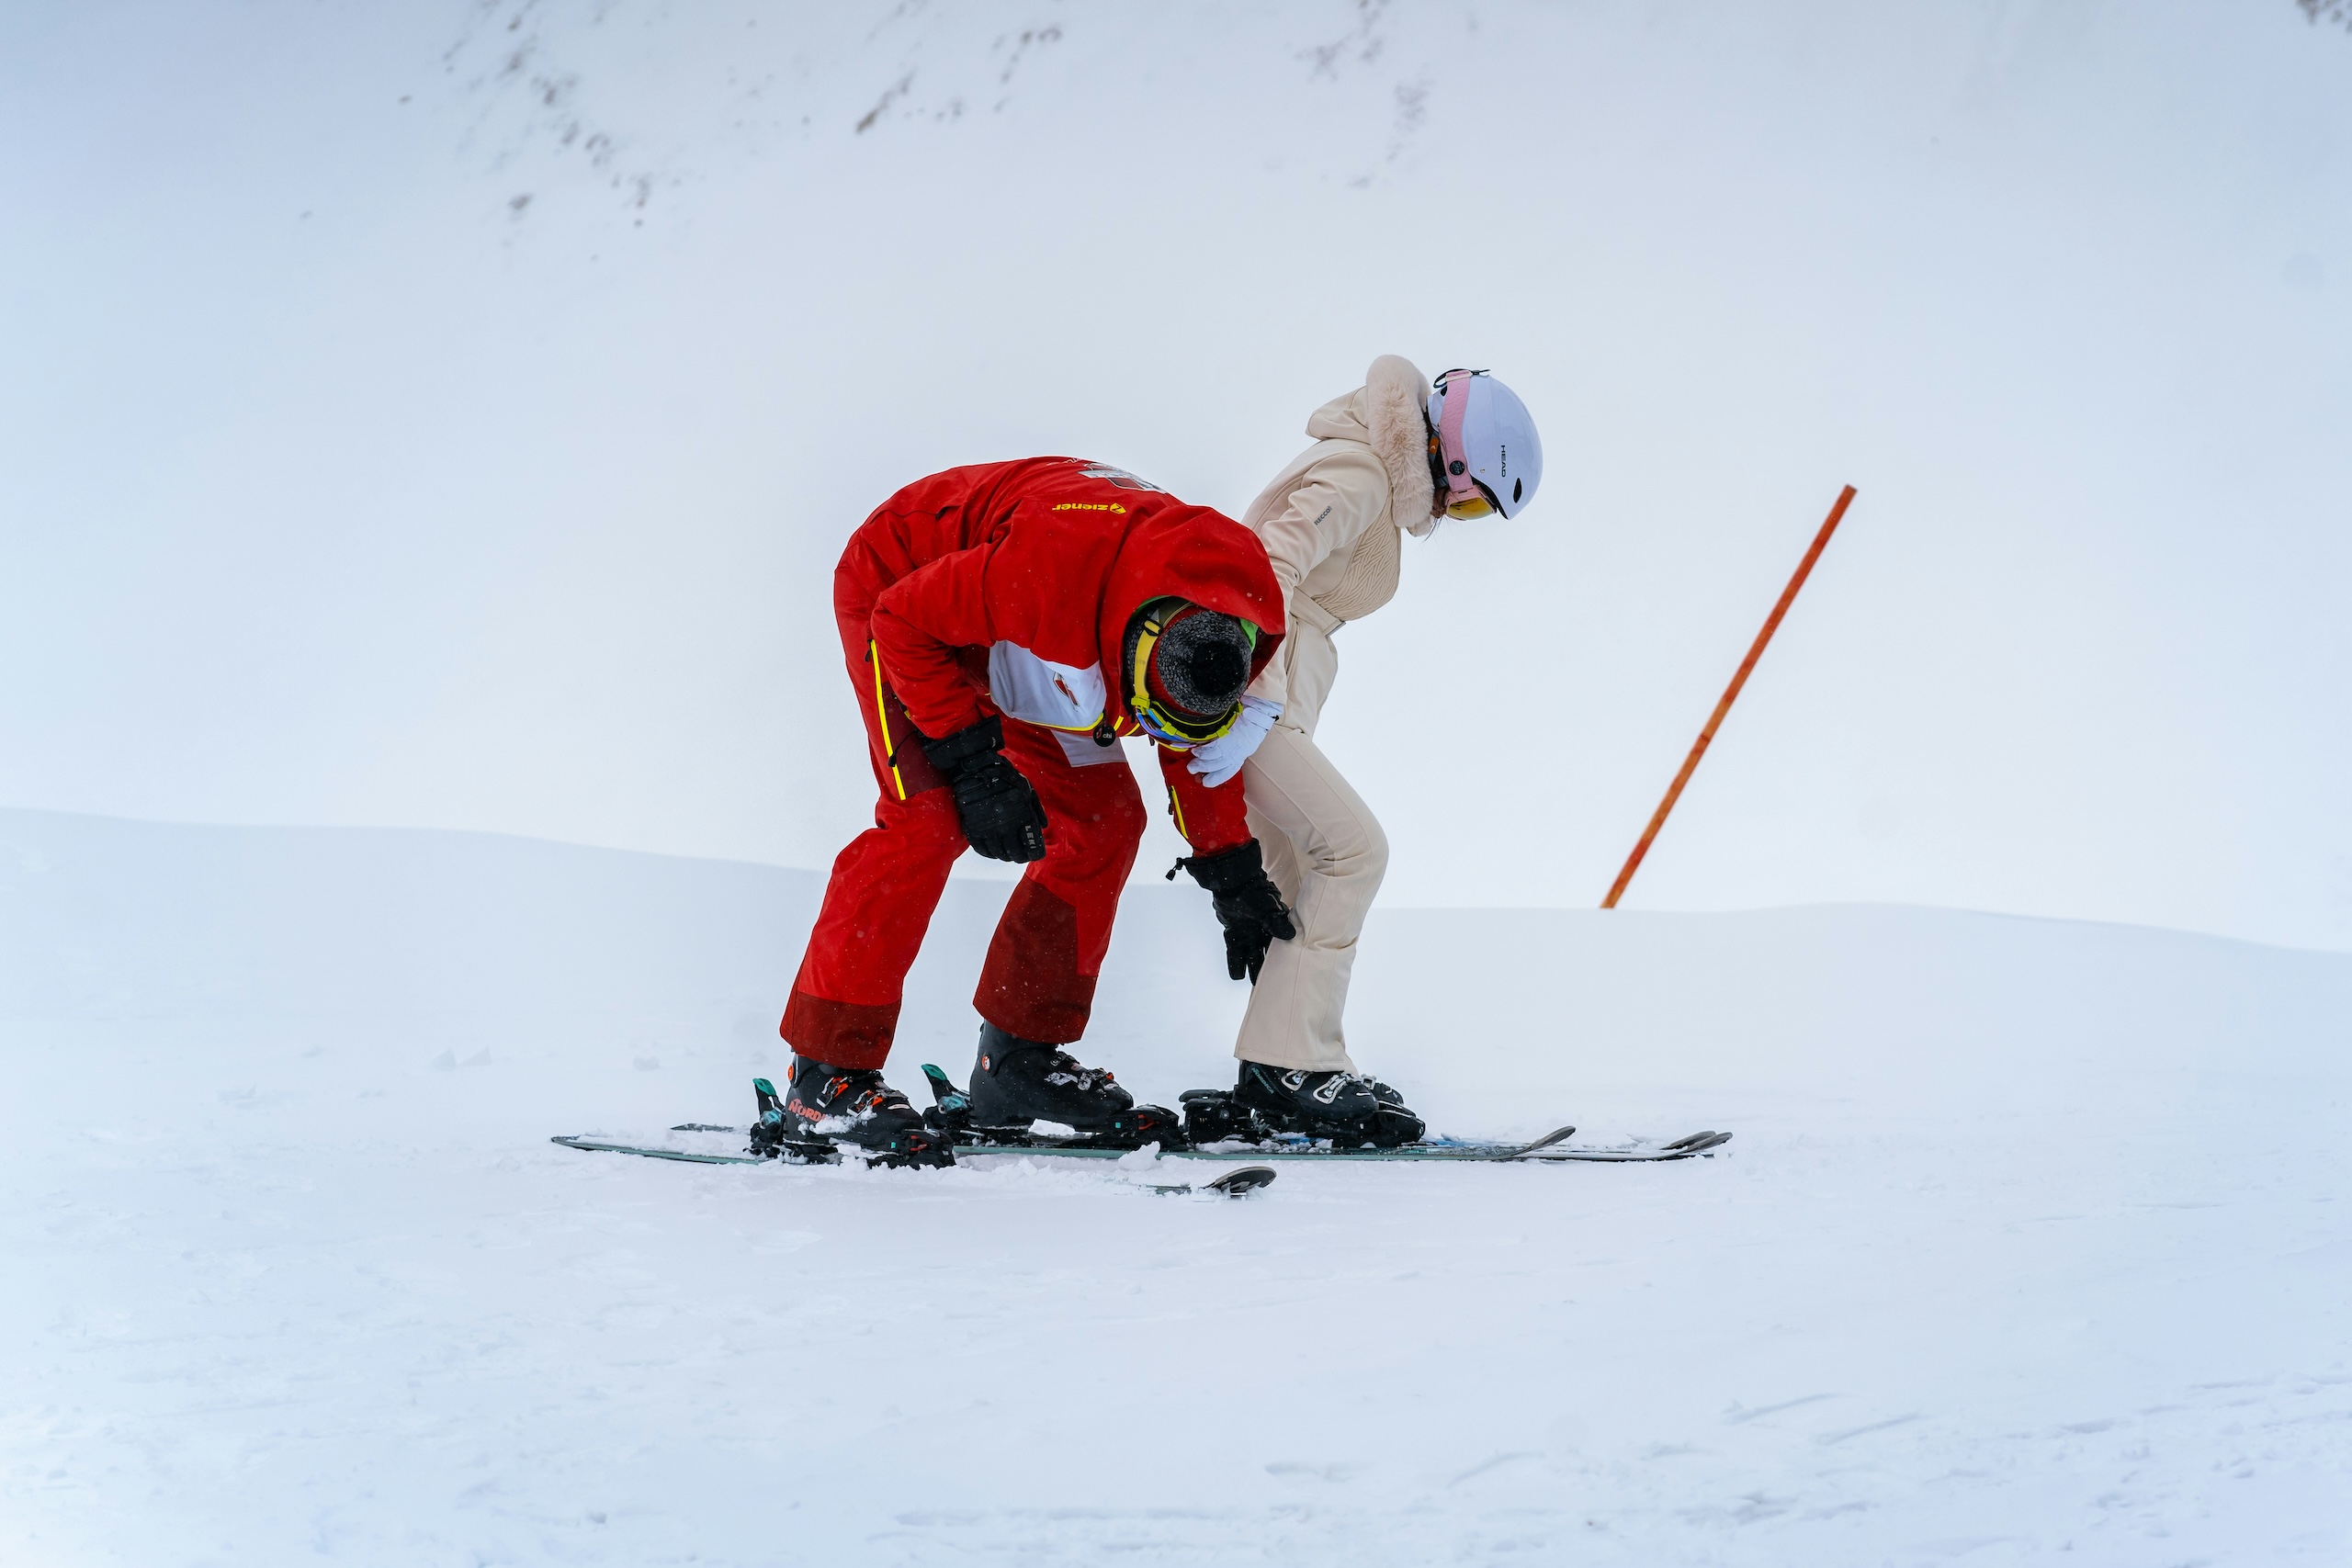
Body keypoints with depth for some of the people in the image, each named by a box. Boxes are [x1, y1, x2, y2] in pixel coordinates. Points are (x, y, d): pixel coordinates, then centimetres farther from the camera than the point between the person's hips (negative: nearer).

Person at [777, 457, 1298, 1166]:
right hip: (895, 585, -7)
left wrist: (1234, 875, 2)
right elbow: (903, 623, -29)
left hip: (1006, 637, 7)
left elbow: (1199, 746, 2)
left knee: (1103, 821, -2)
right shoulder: (1054, 572, -43)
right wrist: (974, 763, -30)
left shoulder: (1220, 616, -20)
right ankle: (827, 1072, -19)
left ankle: (1020, 1059, 7)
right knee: (928, 816, -23)